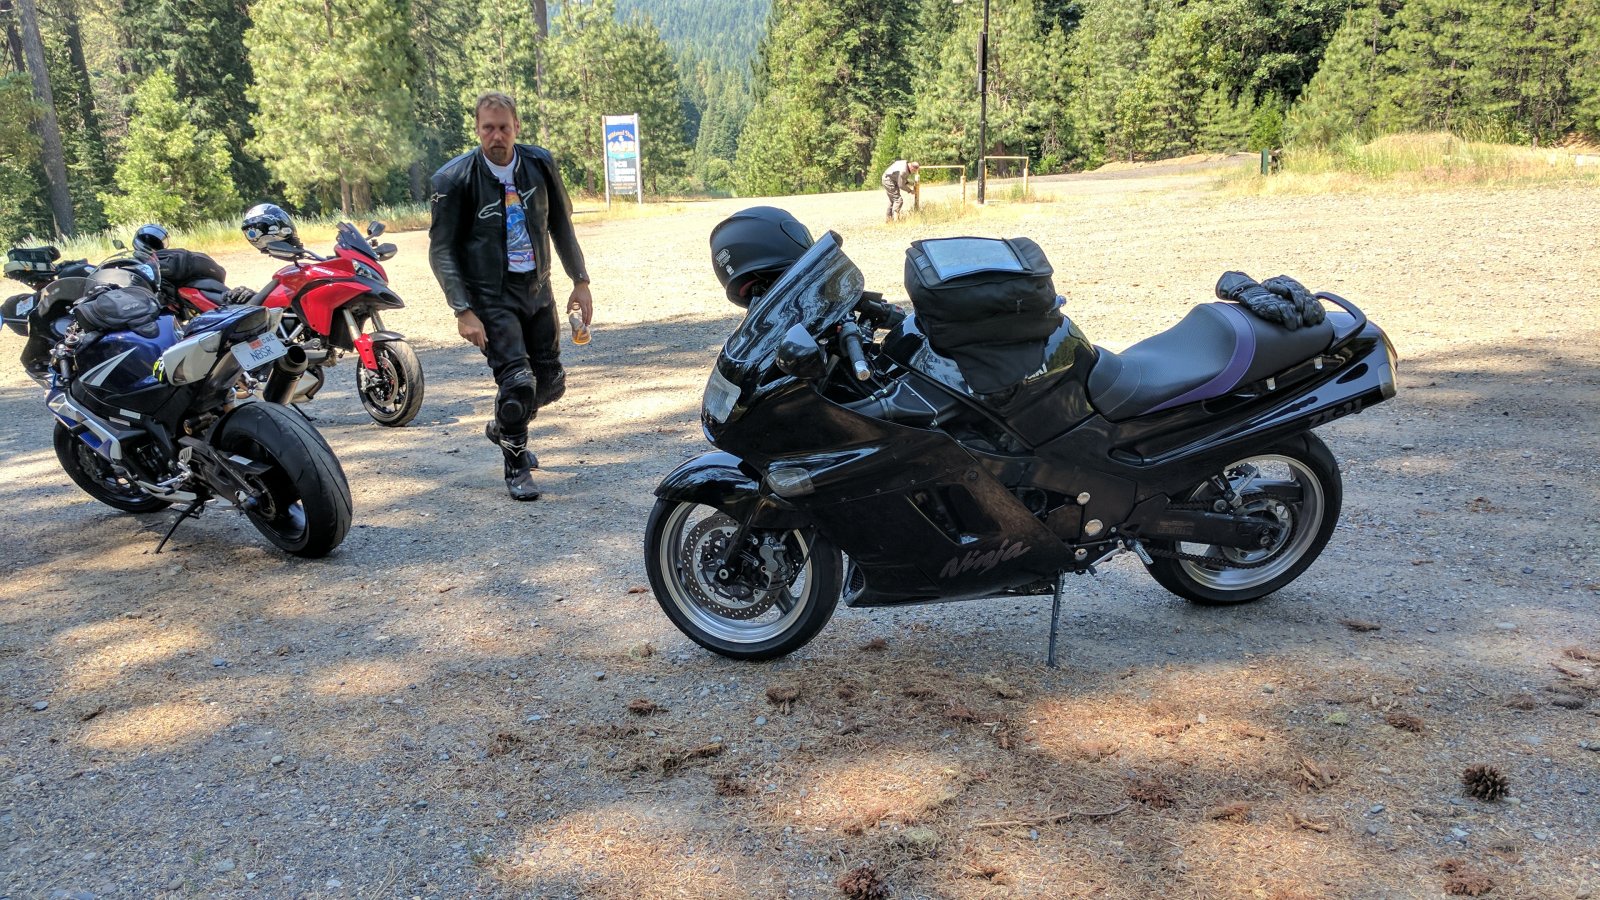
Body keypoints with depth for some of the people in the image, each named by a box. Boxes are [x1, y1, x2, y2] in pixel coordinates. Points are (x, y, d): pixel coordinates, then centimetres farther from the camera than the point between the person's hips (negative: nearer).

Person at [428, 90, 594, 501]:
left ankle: (503, 428, 39)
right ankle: (516, 467, 5)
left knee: (551, 382, 10)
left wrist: (580, 281, 8)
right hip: (491, 296, -5)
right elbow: (442, 251, -9)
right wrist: (463, 311, -17)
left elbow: (561, 225, 11)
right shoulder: (455, 179, -13)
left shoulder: (539, 164, -1)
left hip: (538, 288, 5)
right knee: (518, 380, -17)